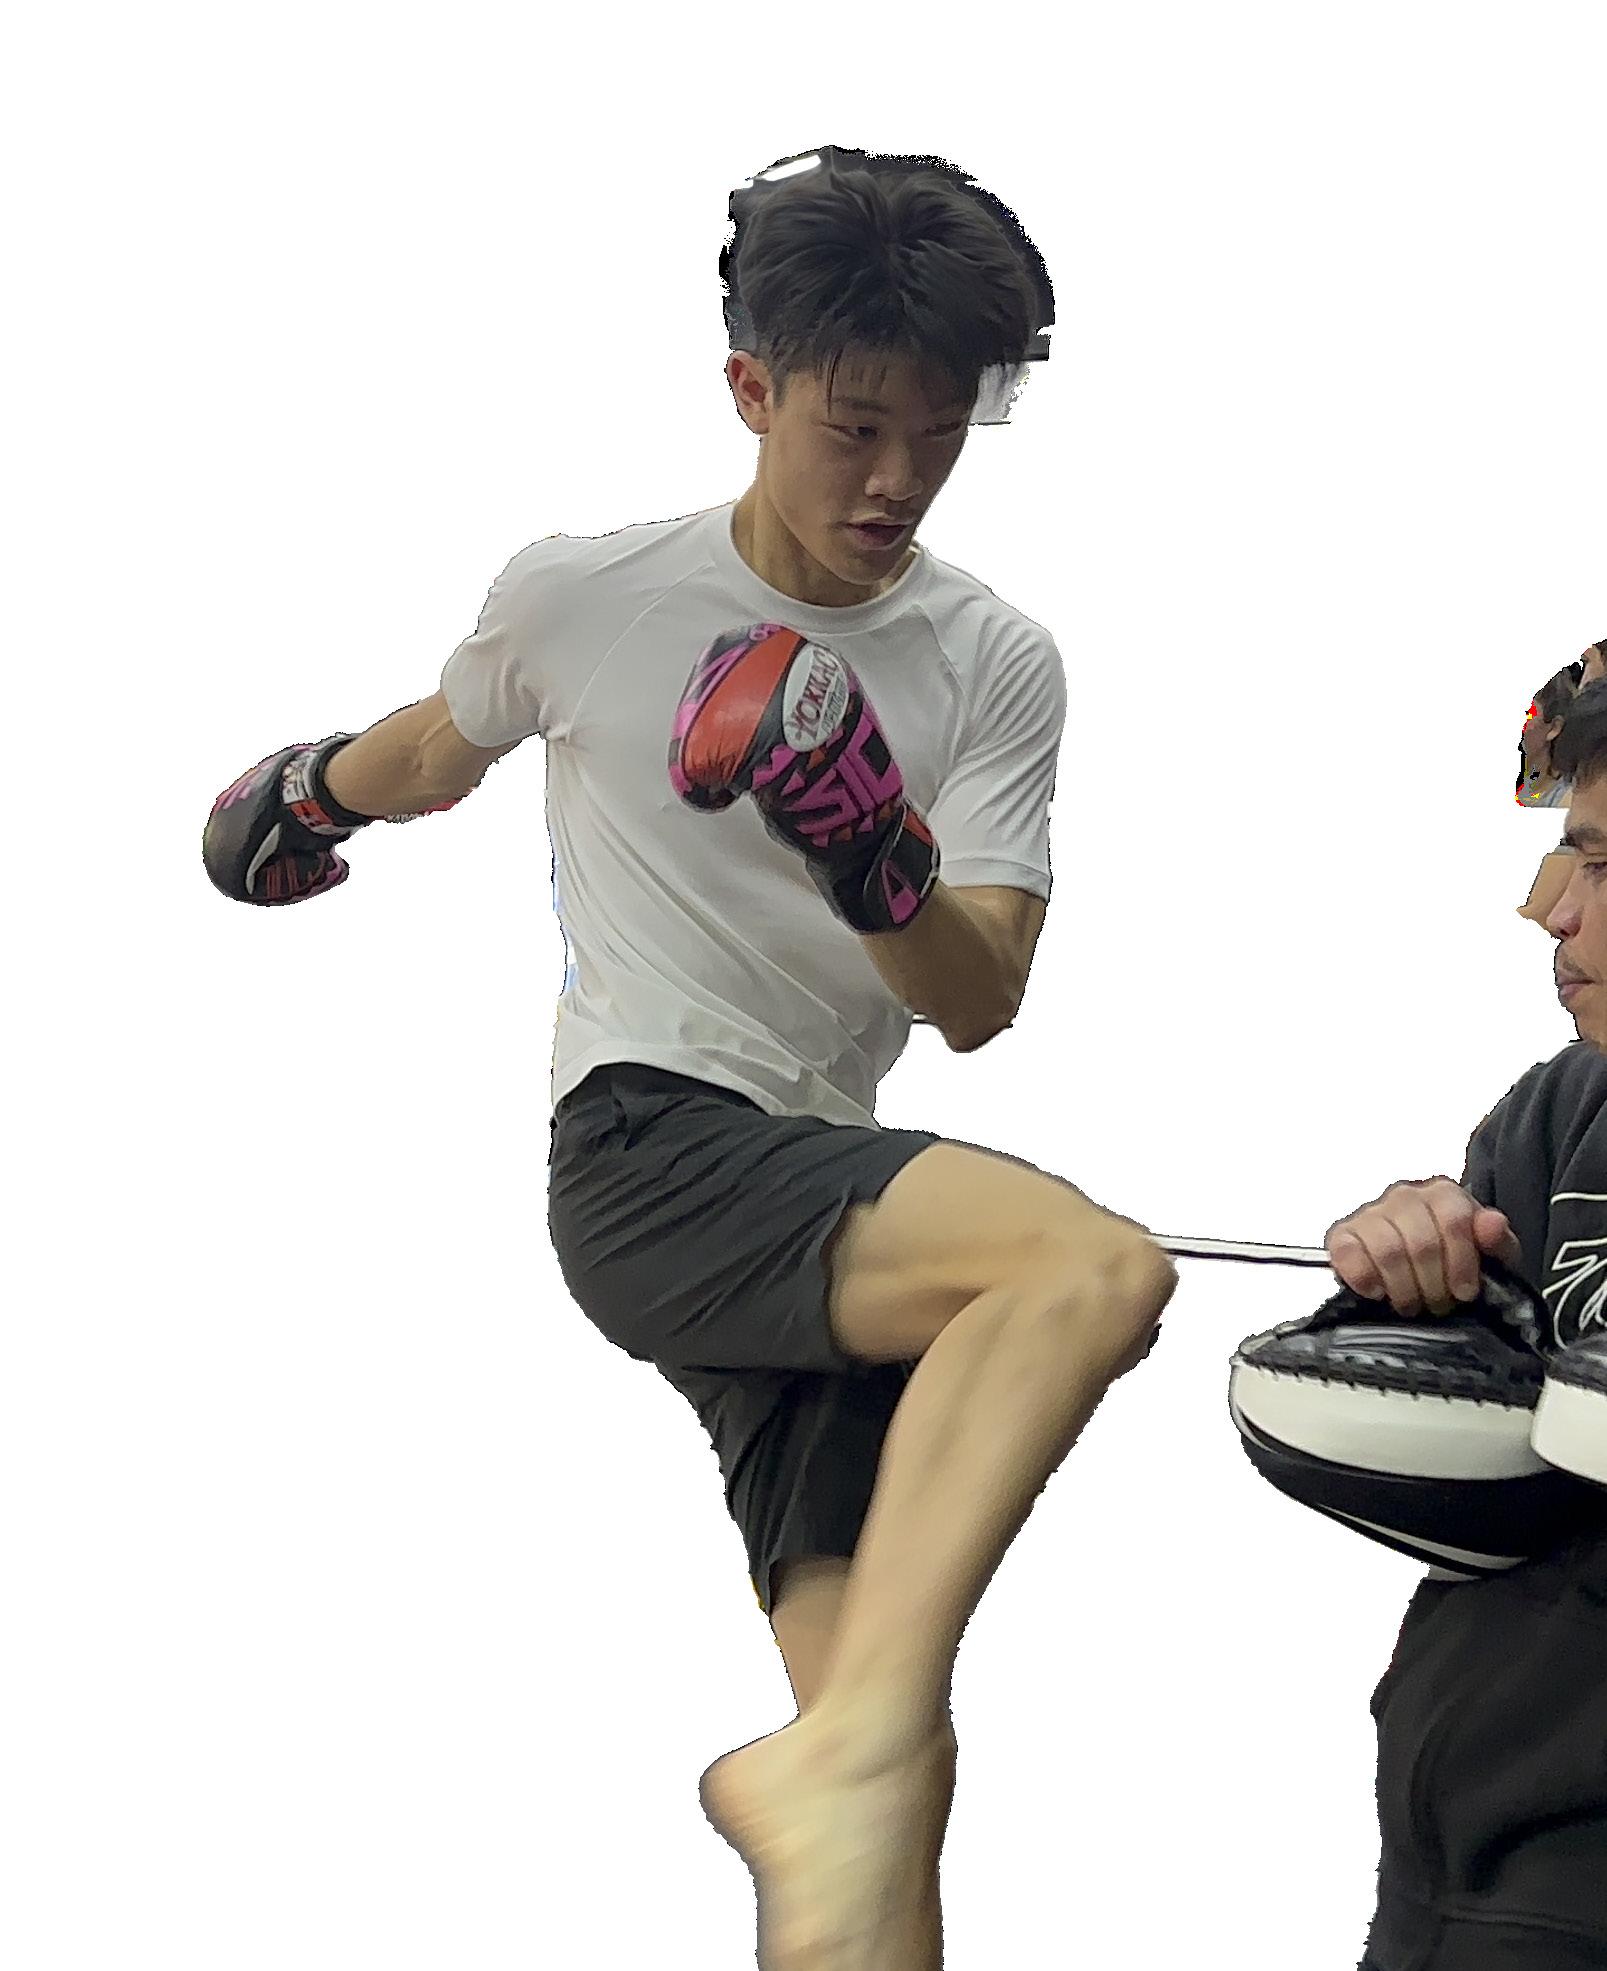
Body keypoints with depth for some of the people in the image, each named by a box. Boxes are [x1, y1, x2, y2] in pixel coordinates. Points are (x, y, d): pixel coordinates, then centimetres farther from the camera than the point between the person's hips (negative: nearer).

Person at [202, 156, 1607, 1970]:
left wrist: (885, 870, -22)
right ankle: (838, 1756, -45)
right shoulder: (576, 599, 0)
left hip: (823, 1221, 4)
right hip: (646, 1147, -4)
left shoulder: (998, 668, 6)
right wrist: (312, 789, 42)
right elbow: (434, 752, 23)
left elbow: (978, 1005, -1)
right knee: (1093, 1265, -33)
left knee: (893, 1756, -9)